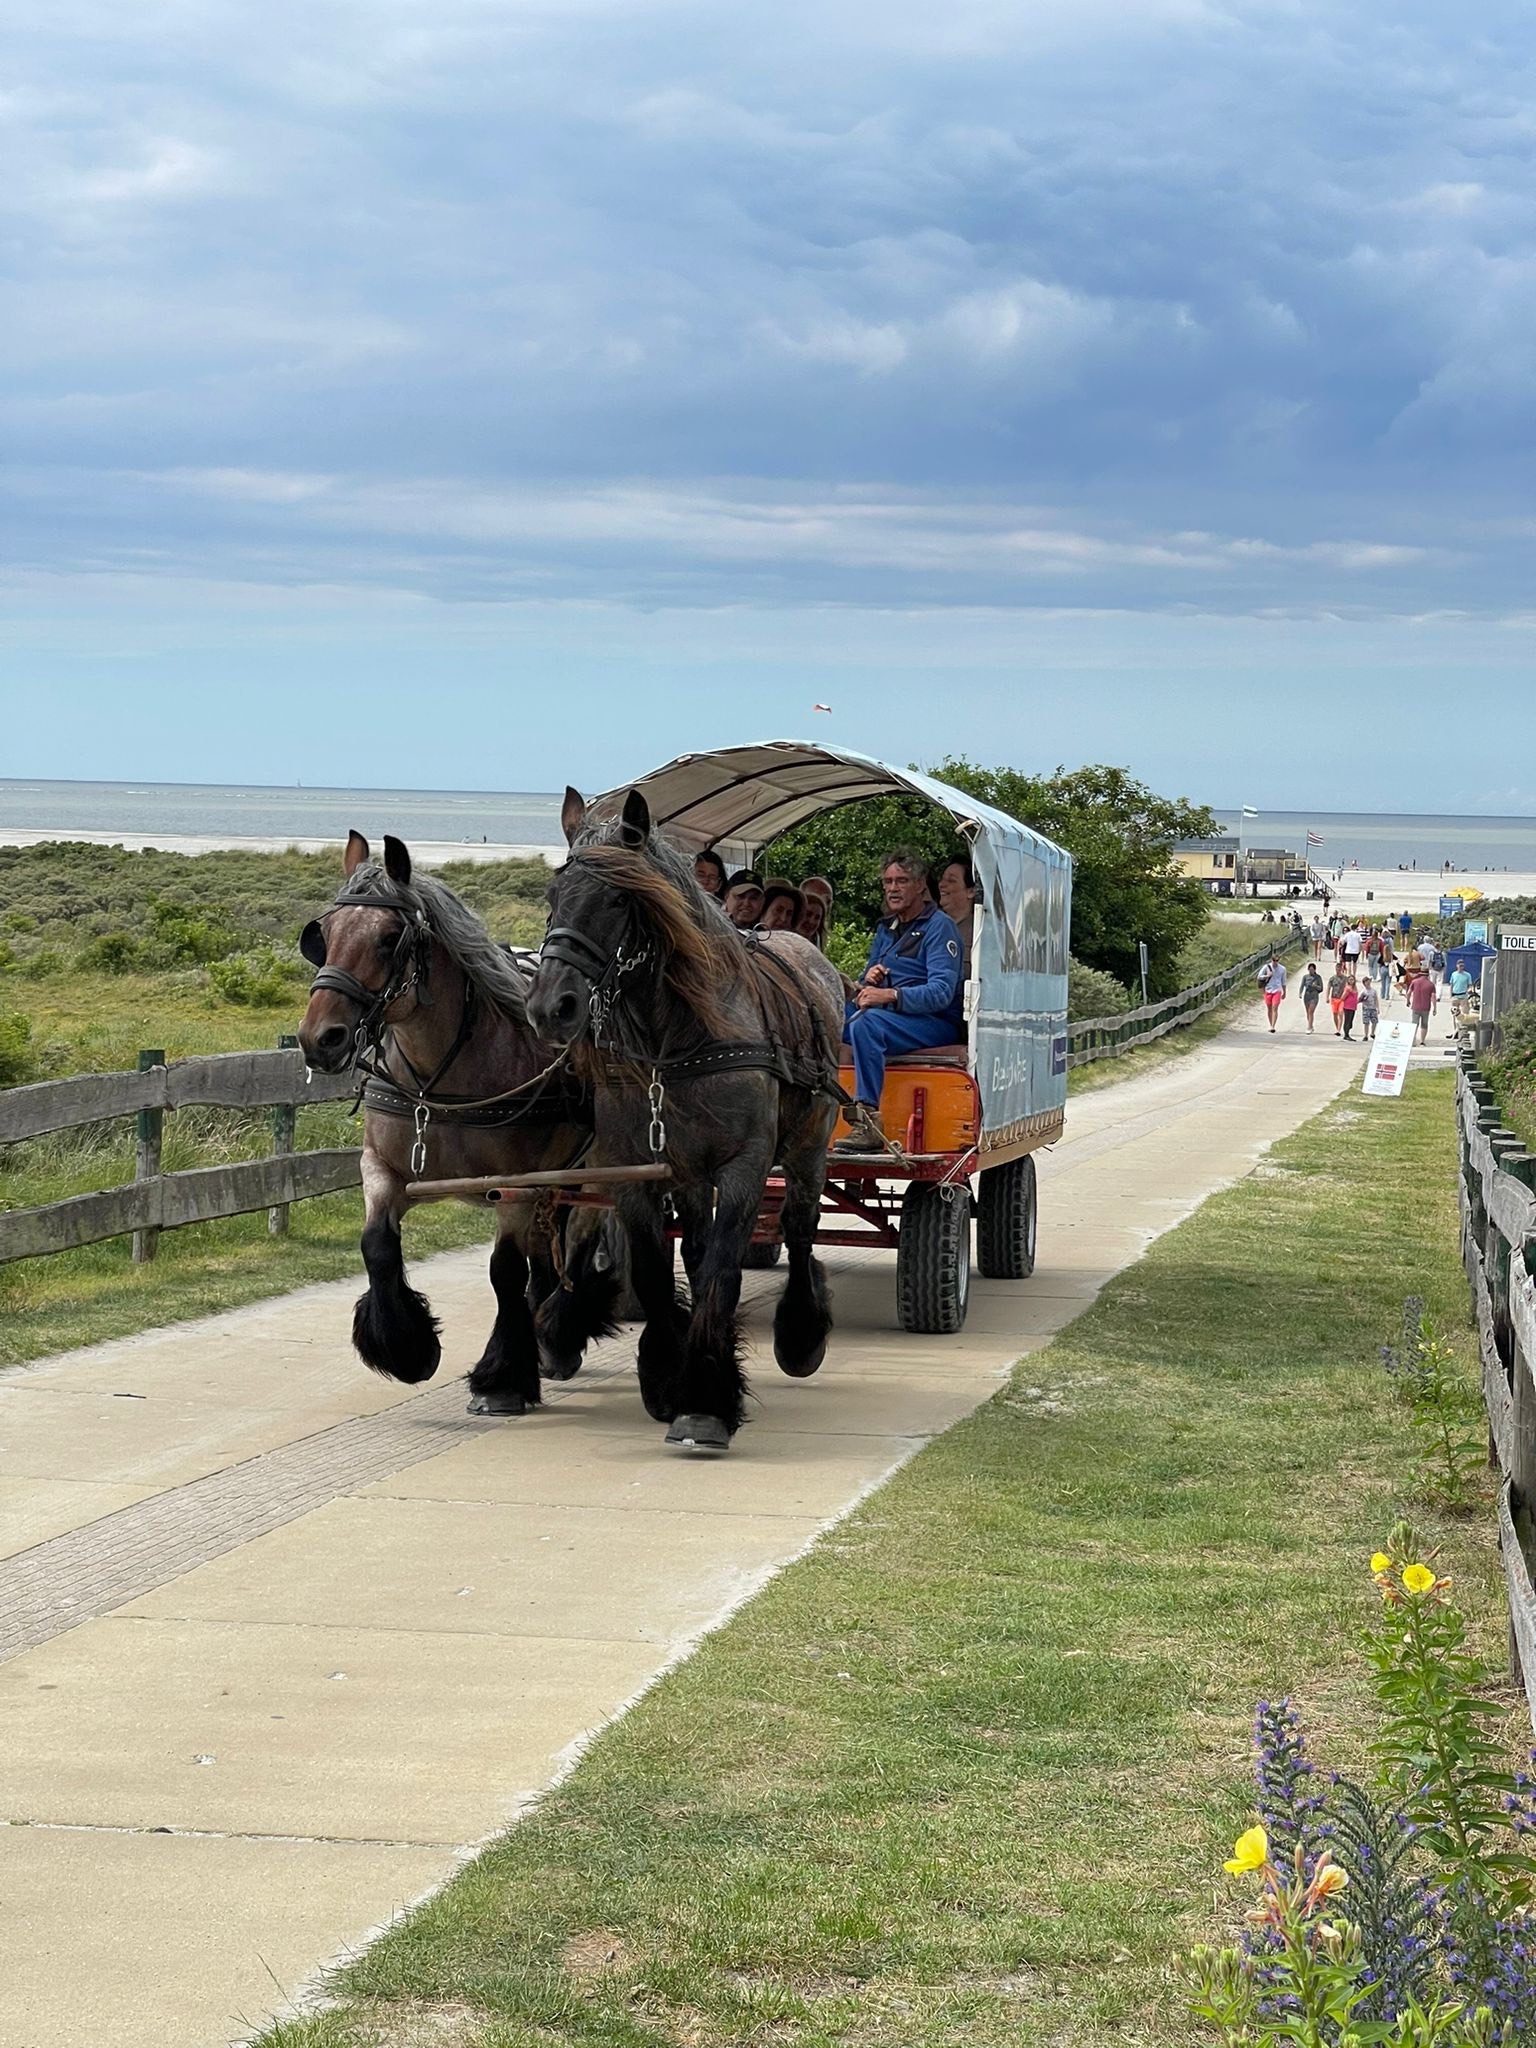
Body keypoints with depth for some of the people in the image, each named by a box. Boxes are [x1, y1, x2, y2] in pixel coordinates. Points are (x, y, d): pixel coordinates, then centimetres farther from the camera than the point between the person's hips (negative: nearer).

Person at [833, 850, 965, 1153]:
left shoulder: (939, 926, -5)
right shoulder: (886, 929, 20)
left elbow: (942, 992, -17)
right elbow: (872, 990, 24)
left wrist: (890, 995, -30)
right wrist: (868, 981, -3)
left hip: (936, 1022, -8)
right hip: (889, 1016, 8)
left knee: (867, 1023, -36)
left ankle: (868, 1125, -43)